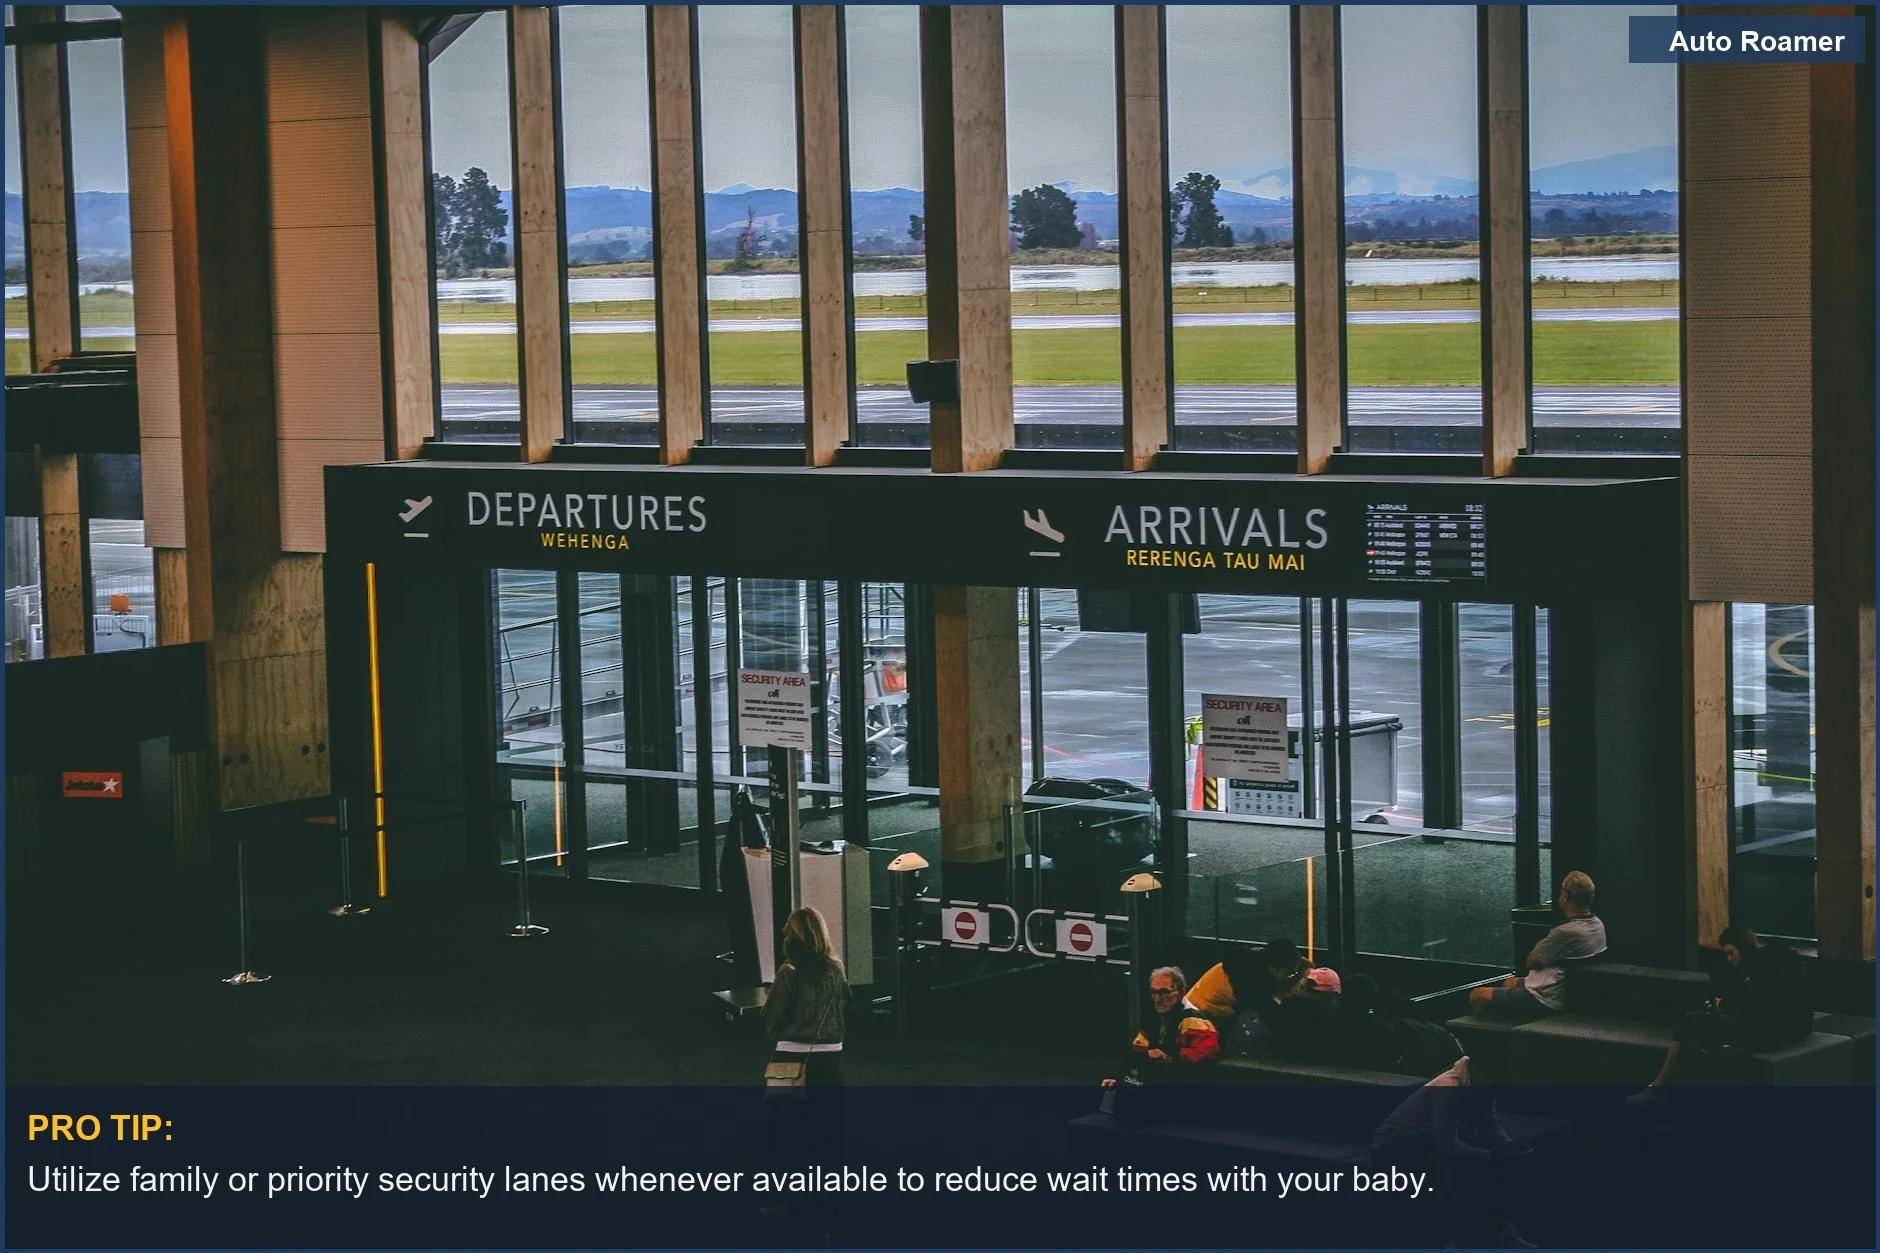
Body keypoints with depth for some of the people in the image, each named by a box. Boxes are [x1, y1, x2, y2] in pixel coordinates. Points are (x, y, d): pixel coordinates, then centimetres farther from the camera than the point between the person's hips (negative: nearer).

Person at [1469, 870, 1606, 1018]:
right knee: (1510, 983, 35)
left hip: (1544, 1001, -10)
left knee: (1477, 996, 0)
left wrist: (1541, 943, 1)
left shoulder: (1567, 932, -30)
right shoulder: (1598, 925, -1)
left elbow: (1532, 962, -16)